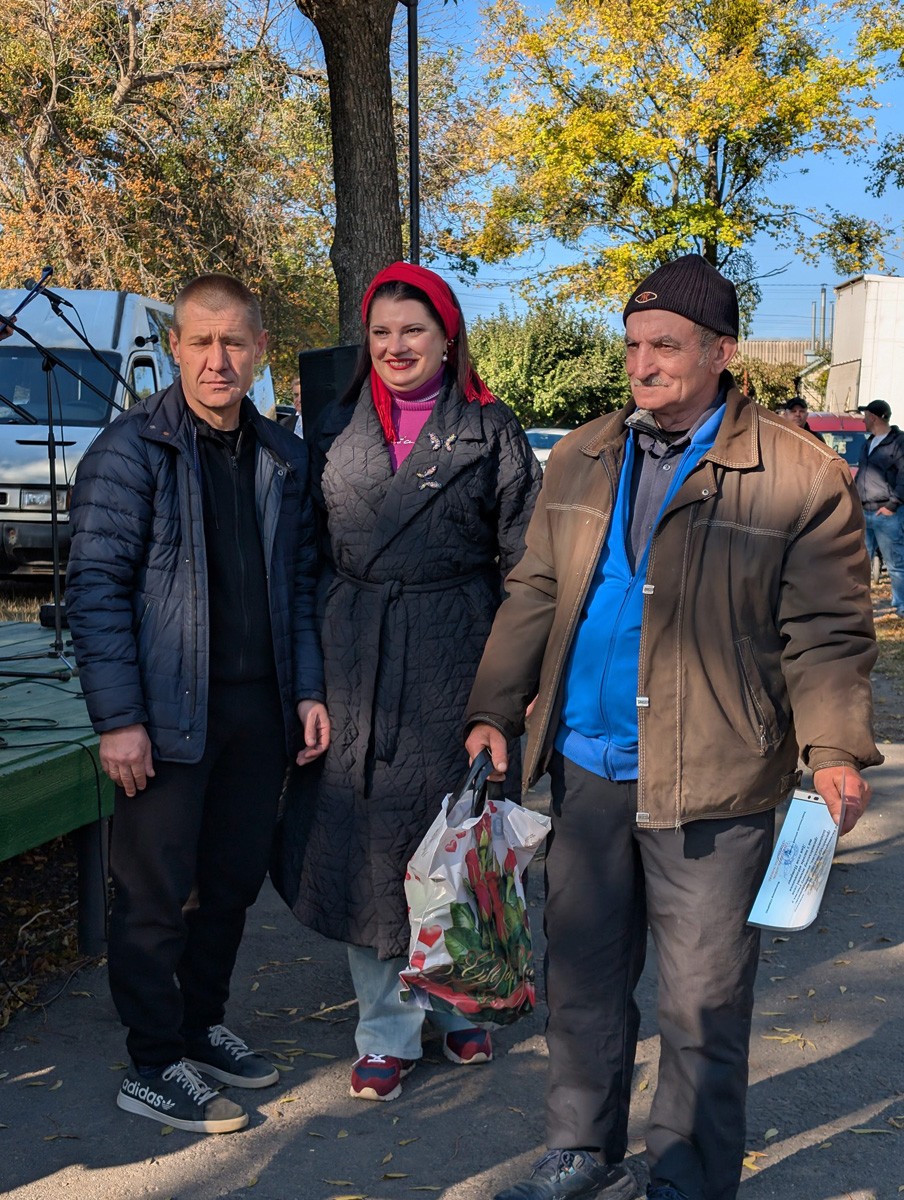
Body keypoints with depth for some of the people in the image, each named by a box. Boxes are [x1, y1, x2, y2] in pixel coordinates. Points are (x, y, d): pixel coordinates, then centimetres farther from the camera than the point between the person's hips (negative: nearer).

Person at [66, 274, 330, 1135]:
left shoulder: (282, 458, 11)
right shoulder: (131, 449, -7)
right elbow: (95, 587, -11)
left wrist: (308, 690, 7)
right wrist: (119, 718, -16)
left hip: (259, 710, 6)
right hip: (169, 715, -5)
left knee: (233, 881, 15)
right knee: (157, 895, 3)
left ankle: (200, 1025, 34)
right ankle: (153, 1067, 18)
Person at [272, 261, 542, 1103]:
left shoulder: (490, 432, 2)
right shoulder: (337, 427, 10)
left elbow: (524, 560, 0)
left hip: (456, 657, -2)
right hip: (353, 656, 3)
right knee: (362, 834, 4)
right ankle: (386, 1029, 19)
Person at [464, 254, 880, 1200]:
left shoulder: (802, 478, -6)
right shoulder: (582, 458, 9)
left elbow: (827, 634, -5)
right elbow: (533, 595, 11)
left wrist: (835, 749, -15)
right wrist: (495, 710, 5)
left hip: (711, 779, -4)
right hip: (586, 768, 5)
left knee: (703, 999, 8)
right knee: (581, 978, 16)